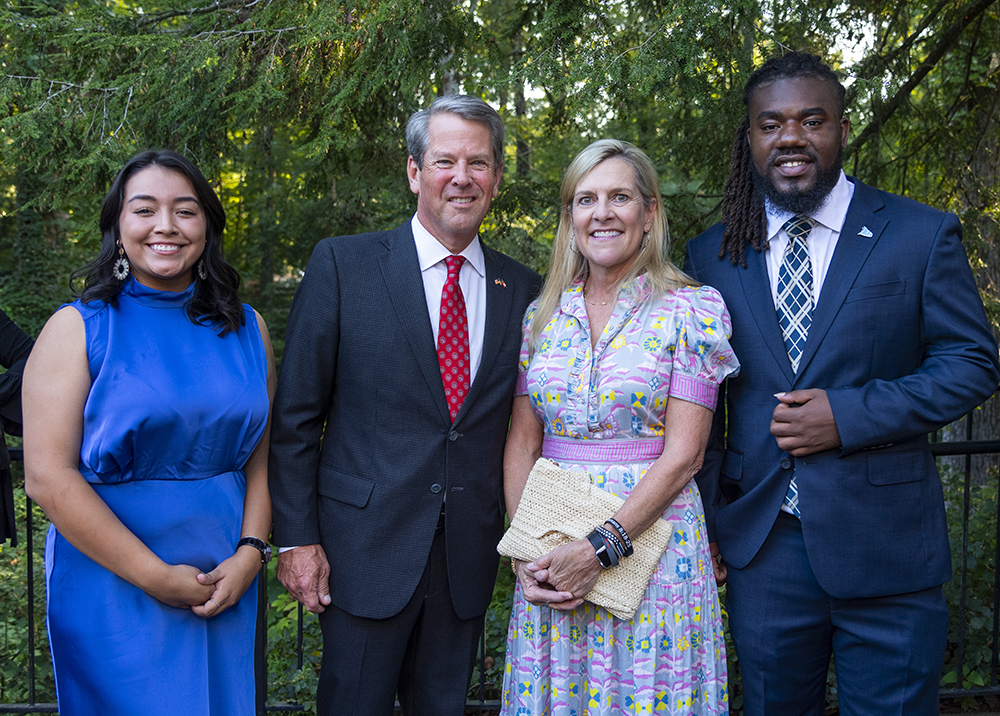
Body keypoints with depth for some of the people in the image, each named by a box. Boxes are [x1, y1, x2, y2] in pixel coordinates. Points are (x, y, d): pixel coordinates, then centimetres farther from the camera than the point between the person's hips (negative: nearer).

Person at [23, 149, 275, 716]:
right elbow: (47, 476, -13)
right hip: (112, 585, -3)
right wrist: (156, 577, -15)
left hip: (227, 582, 4)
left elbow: (262, 454, 5)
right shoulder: (77, 329, -7)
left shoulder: (247, 329, 4)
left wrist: (249, 554, -10)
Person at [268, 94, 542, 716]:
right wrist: (297, 538, -7)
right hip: (366, 549, -3)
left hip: (470, 558, 3)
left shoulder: (523, 290, 5)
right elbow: (296, 415, -4)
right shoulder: (343, 265, -5)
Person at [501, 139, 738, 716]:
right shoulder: (543, 314, 7)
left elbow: (683, 453, -11)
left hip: (652, 535, -3)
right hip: (550, 556, 4)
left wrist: (601, 547, -17)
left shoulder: (691, 310, -6)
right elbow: (522, 442, 6)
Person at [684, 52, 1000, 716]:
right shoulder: (714, 253, 5)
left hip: (886, 549, -2)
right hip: (762, 547, 2)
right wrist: (705, 523, 4)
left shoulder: (921, 235, -1)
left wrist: (848, 414, -16)